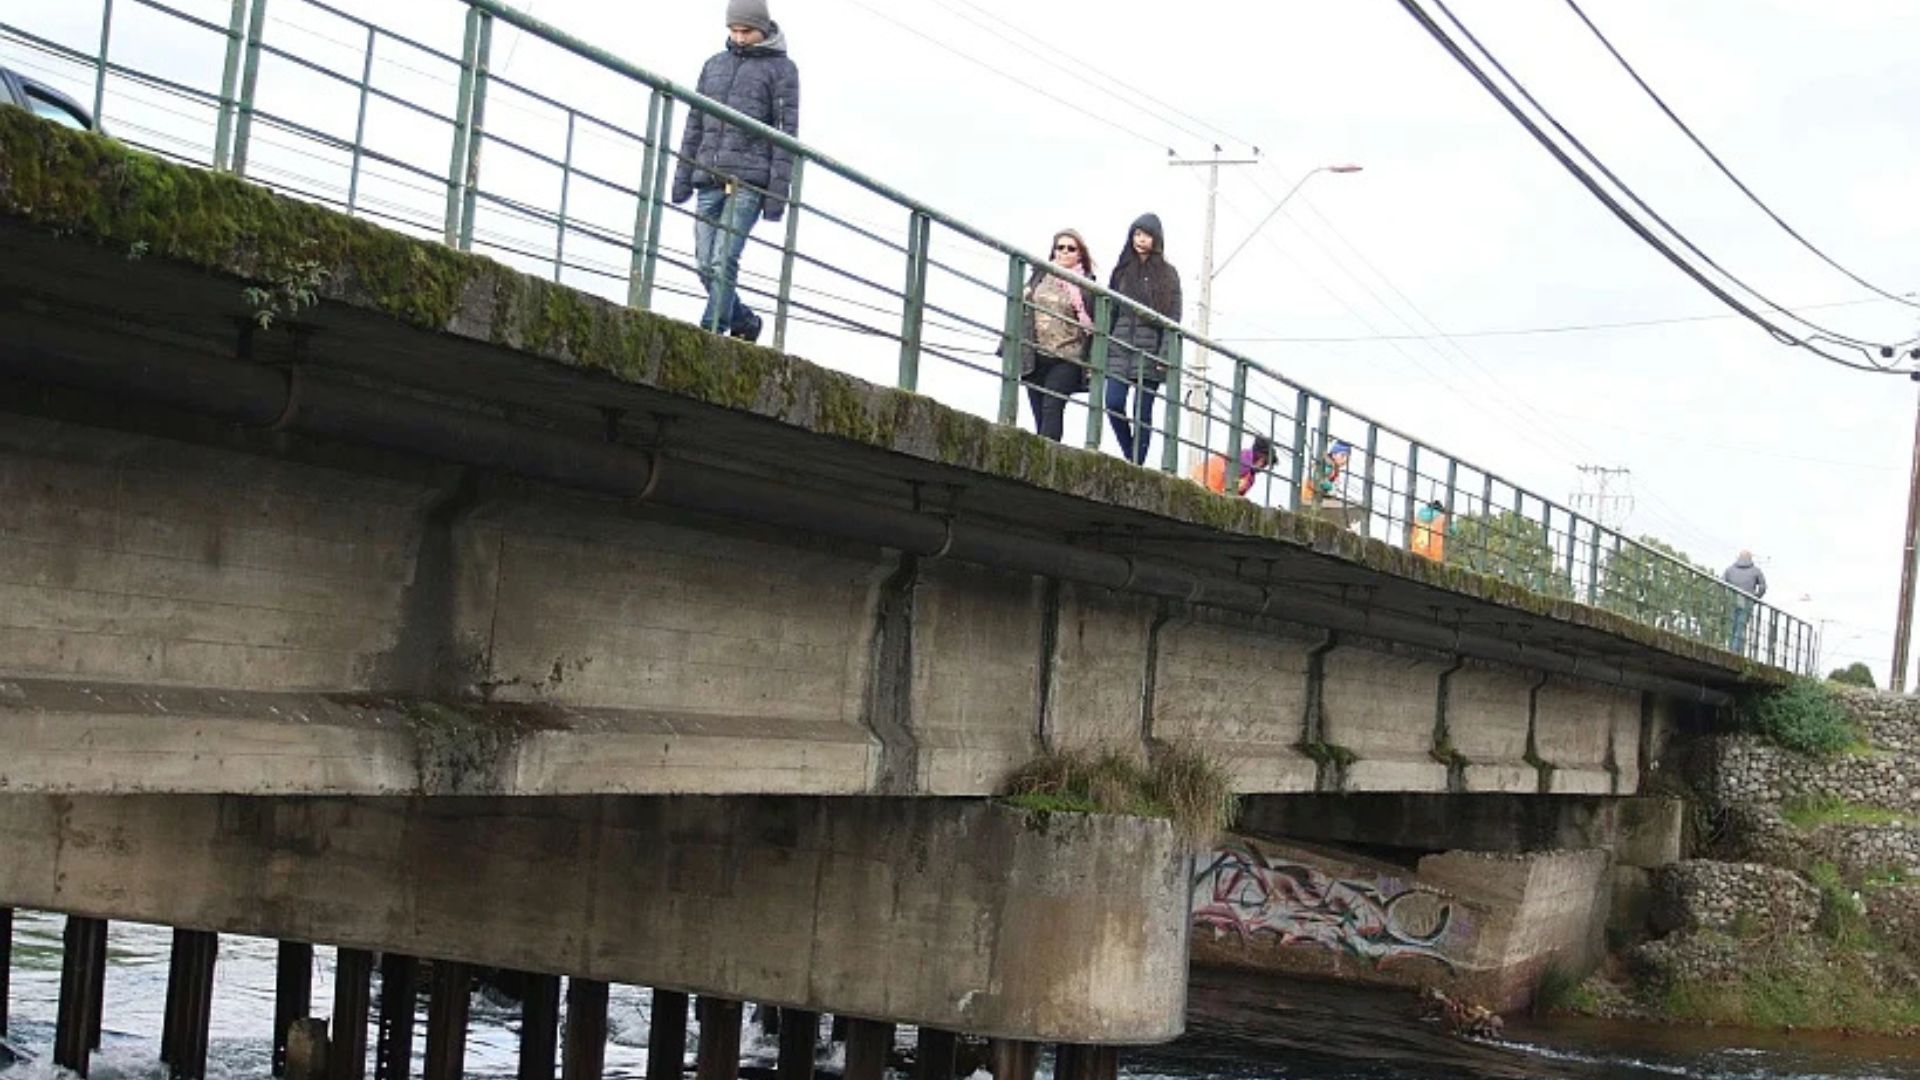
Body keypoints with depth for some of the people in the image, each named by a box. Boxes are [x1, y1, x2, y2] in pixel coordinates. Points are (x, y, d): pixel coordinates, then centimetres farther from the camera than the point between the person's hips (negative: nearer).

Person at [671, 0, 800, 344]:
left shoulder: (782, 69, 5)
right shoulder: (715, 64, 19)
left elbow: (787, 131, -2)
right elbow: (695, 124, 20)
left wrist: (778, 191, -9)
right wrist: (683, 176, 13)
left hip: (749, 180, -5)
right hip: (710, 179, 5)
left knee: (724, 260, -15)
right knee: (706, 264, 1)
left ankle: (712, 332, -13)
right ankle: (745, 322, 19)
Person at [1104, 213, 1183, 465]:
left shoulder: (1167, 274, 5)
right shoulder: (1122, 270, 14)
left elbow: (1173, 318, 0)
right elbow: (1109, 310, 13)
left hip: (1150, 351, -2)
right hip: (1120, 348, 2)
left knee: (1142, 412, -2)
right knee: (1114, 403, -10)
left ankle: (1137, 464, 2)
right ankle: (1131, 458, 6)